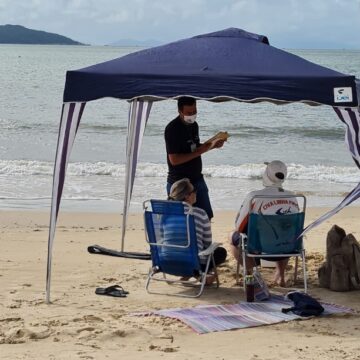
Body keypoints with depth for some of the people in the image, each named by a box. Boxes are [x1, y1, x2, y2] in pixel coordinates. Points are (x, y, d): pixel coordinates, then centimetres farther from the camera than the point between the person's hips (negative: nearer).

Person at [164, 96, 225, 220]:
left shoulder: (194, 125, 8)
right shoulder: (172, 129, -17)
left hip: (197, 179, 8)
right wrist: (199, 152, -22)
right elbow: (174, 160, -22)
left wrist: (212, 145, 5)